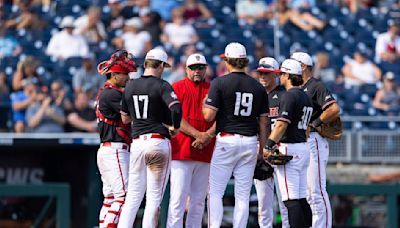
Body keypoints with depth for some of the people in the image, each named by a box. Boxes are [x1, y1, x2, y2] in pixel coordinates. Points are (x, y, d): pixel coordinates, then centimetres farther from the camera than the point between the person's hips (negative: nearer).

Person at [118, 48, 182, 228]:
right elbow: (176, 108, -24)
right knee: (154, 196, -1)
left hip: (137, 143, 5)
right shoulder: (162, 86, -7)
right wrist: (175, 127, -8)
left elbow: (125, 118, 19)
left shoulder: (130, 87, 11)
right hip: (159, 142, -5)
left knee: (133, 196, 10)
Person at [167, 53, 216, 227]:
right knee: (179, 197, -11)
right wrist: (198, 134, -16)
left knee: (199, 200, 7)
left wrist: (209, 134, -12)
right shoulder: (178, 87, 4)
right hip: (182, 152, -4)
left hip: (206, 153, 4)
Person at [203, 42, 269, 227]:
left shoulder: (220, 83, -5)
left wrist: (205, 104, 12)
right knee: (243, 195, 6)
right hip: (250, 142, 4)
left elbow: (209, 116, -10)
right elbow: (263, 122, 8)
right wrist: (262, 150, 14)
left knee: (215, 191, 0)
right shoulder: (258, 87, 8)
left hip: (226, 141, -4)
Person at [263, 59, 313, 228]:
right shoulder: (305, 96, 17)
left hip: (289, 149, -10)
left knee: (291, 199, -12)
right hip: (304, 147, 10)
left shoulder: (289, 96, -11)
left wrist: (269, 146, -25)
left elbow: (282, 124, -21)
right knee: (302, 198, 11)